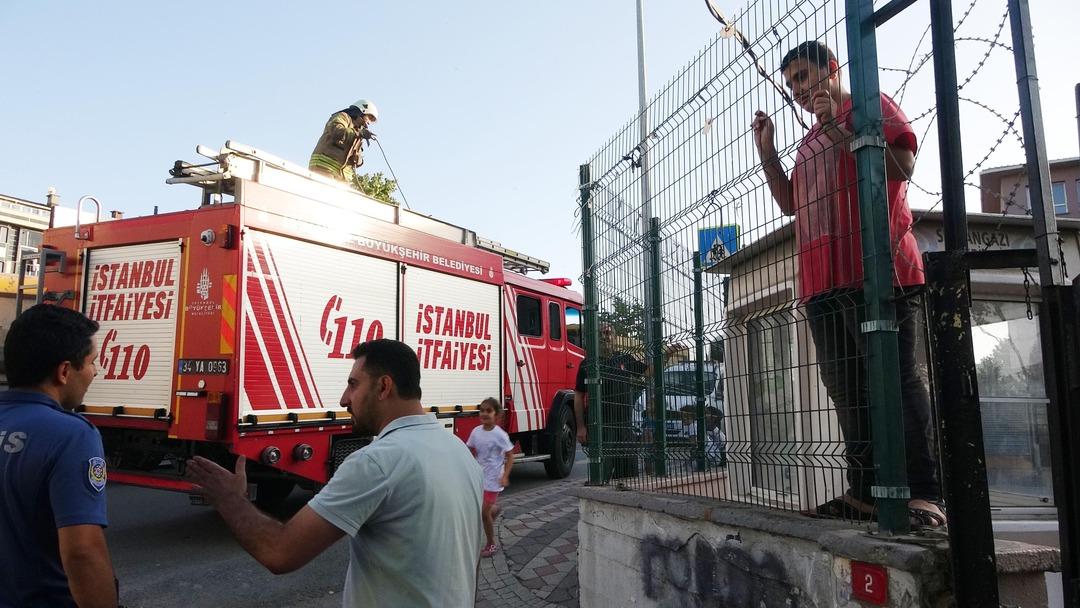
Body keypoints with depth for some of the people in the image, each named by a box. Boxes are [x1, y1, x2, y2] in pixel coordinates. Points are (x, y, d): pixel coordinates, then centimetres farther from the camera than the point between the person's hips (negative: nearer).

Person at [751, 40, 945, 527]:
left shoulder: (870, 107, 8)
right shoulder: (810, 142, 29)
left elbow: (902, 164, -7)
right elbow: (790, 203, 26)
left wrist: (834, 126, -7)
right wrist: (766, 151, 18)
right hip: (823, 280, 8)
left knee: (896, 379, -10)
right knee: (844, 385, 3)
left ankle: (924, 493, -7)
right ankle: (866, 490, 8)